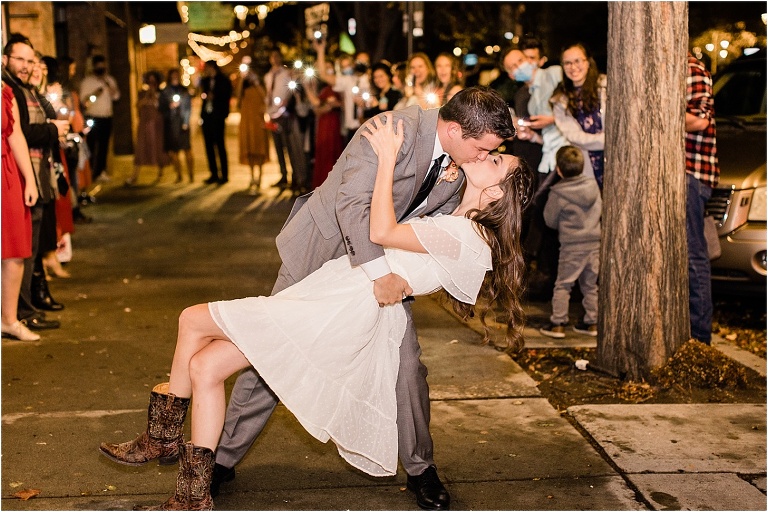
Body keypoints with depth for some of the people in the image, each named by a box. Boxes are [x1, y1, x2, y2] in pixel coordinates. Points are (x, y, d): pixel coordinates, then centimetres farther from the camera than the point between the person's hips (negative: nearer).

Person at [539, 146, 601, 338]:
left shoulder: (558, 193, -12)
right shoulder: (592, 184, 2)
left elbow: (550, 220, -2)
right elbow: (599, 209, 14)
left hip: (572, 245, -5)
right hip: (595, 241, 5)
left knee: (563, 285, 3)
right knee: (590, 284, 14)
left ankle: (557, 324, 4)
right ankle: (591, 322, 19)